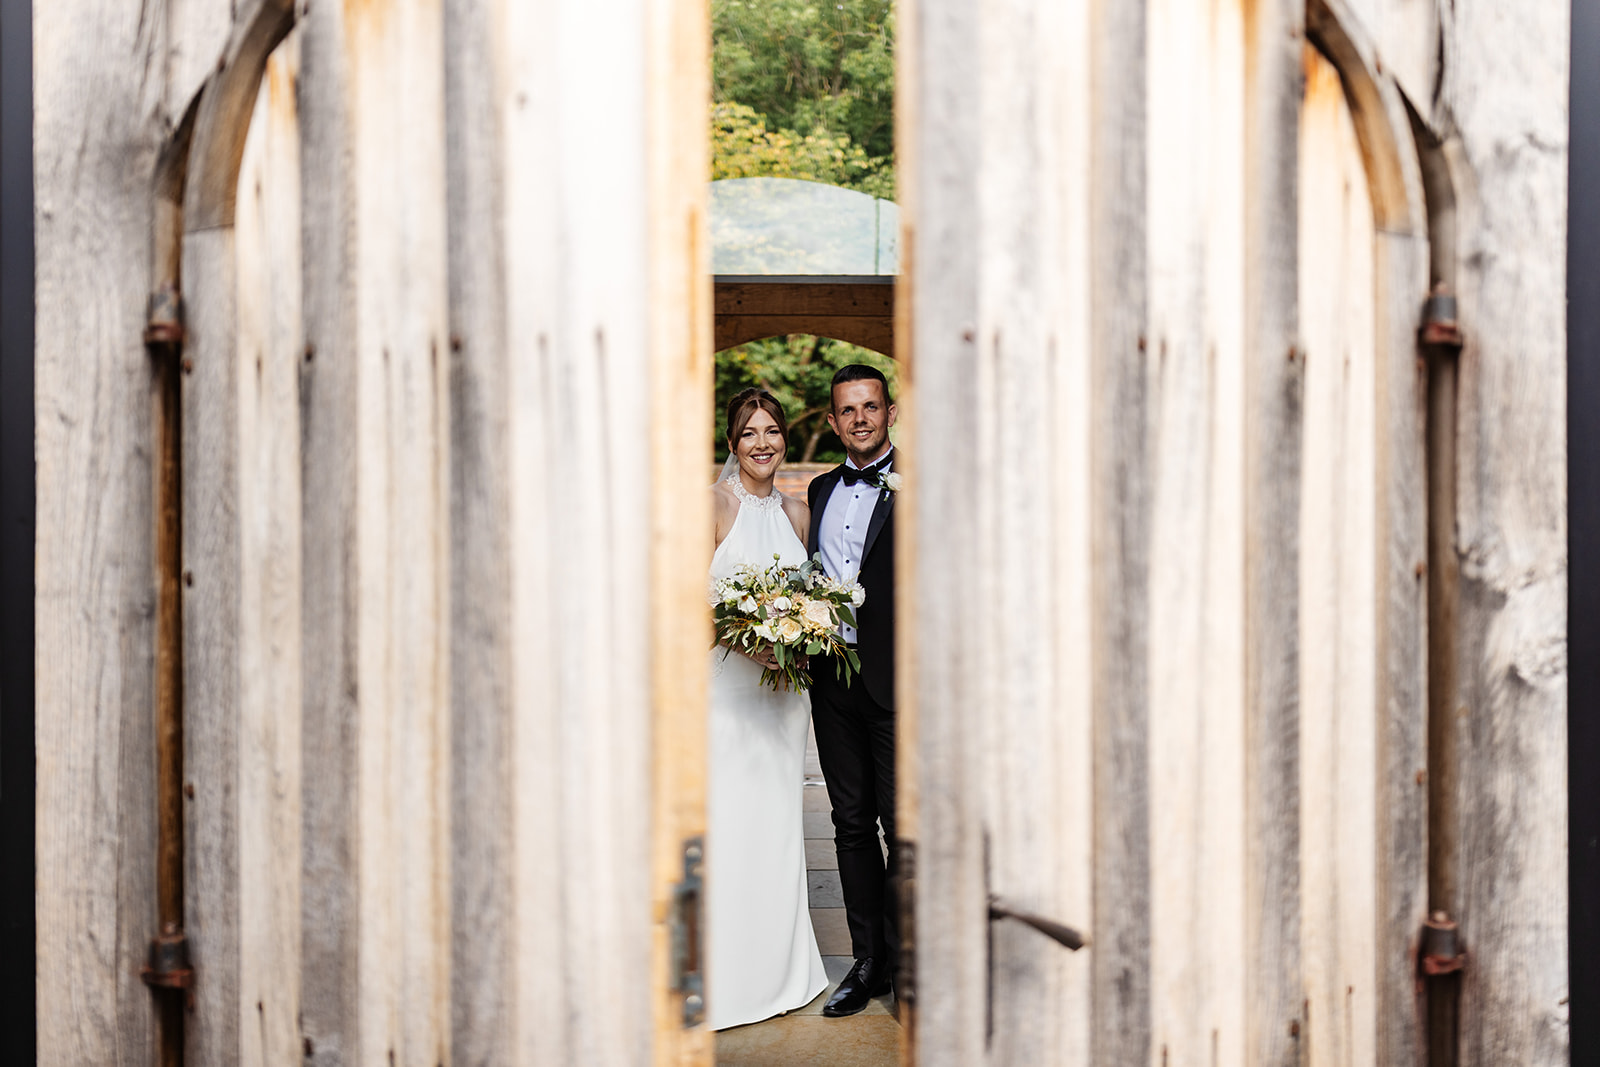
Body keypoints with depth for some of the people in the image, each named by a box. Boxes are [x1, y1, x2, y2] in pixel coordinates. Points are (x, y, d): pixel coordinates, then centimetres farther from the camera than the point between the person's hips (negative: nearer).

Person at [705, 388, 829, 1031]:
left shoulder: (796, 512, 12)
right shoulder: (714, 505, -6)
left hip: (779, 685, 6)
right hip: (724, 682, -5)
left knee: (776, 823, 11)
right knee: (723, 823, -5)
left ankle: (780, 971, 21)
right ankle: (721, 978, 4)